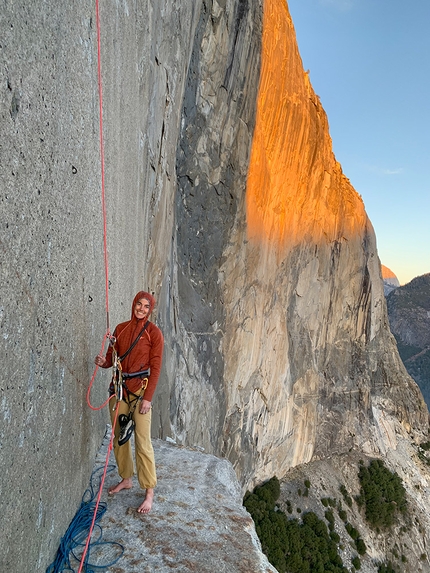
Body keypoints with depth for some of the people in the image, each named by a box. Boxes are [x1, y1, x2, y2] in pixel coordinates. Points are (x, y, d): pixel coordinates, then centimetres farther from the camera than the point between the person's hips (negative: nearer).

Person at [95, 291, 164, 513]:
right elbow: (112, 356, 10)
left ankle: (149, 492, 9)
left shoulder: (154, 333, -7)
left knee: (142, 441, -3)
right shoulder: (120, 329, 7)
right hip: (118, 386, 5)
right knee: (119, 436, 15)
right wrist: (104, 362, -14)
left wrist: (147, 397, -13)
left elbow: (155, 368, -9)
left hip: (139, 389, -5)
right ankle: (126, 479, 34)